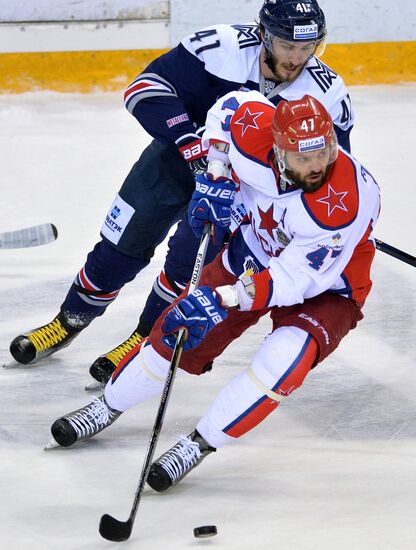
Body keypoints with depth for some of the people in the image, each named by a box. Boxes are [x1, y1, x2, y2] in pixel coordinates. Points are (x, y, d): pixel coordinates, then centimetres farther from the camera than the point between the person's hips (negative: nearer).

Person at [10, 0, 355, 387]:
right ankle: (70, 320, 30)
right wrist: (187, 139, -43)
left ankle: (148, 338, 10)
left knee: (191, 258, -15)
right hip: (180, 155, 0)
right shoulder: (221, 48, -31)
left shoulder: (326, 94, -24)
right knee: (123, 242, 7)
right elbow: (147, 87, -31)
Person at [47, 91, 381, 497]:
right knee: (178, 335, 5)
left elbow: (296, 278, -36)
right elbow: (233, 104, -2)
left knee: (287, 358, -31)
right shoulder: (256, 138, -27)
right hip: (253, 254, 5)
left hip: (325, 289, -5)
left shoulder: (349, 201, -39)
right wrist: (213, 176, -9)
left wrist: (223, 300, -42)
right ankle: (107, 407, 32)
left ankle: (199, 445, -18)